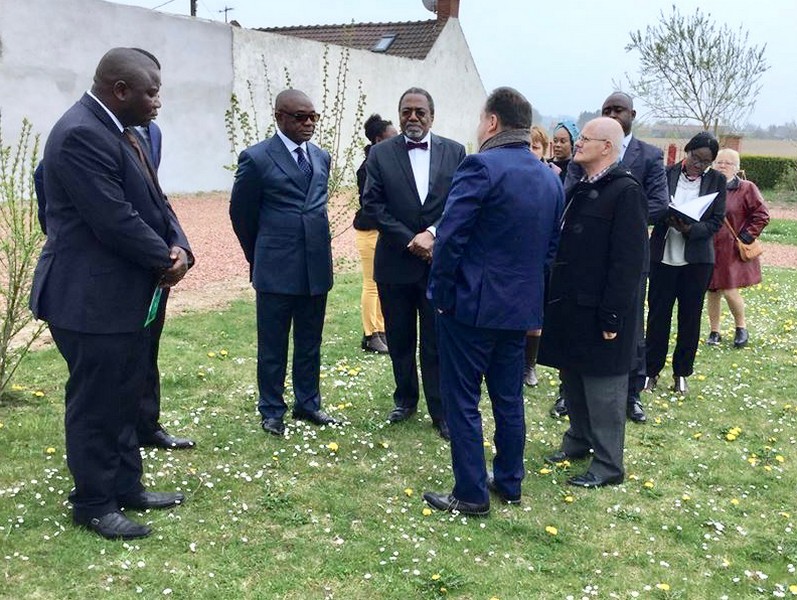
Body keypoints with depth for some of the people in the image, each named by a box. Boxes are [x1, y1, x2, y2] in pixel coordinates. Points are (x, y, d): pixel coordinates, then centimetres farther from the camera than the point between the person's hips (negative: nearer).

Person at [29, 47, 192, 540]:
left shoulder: (119, 131, 11)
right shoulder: (81, 135, -21)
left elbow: (153, 202, 11)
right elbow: (116, 221, -25)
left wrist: (178, 247, -7)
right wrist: (164, 261, -11)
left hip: (127, 295, 10)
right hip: (93, 298, -10)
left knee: (125, 400, 18)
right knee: (95, 405, 4)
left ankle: (126, 487, 32)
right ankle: (93, 504, 18)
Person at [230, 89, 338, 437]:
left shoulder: (322, 157, 10)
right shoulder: (256, 158, -7)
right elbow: (241, 213, 2)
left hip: (317, 267, 5)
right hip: (276, 270, -5)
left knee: (310, 343, 14)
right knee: (273, 345, 7)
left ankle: (307, 402, 28)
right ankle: (272, 411, 20)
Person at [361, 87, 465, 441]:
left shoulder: (454, 152, 2)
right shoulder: (381, 154, 1)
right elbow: (373, 204, -5)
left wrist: (432, 234, -16)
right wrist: (411, 241, -13)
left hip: (439, 262, -1)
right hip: (395, 263, 1)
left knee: (437, 341, 4)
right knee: (399, 339, 13)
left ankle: (441, 410, 15)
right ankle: (405, 399, 31)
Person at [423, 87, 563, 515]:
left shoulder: (480, 167, -16)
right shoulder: (551, 179, 8)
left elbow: (450, 237, -19)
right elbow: (552, 247, 13)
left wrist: (441, 294, -8)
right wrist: (534, 301, 18)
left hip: (471, 304, -7)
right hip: (520, 307, 7)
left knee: (462, 400, 4)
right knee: (509, 398, 17)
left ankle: (470, 494, 10)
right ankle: (509, 483, 28)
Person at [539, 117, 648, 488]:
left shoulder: (626, 192, -14)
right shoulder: (580, 189, 12)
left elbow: (628, 262, -18)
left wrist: (612, 317, -20)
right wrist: (552, 298, 13)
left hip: (599, 311, -8)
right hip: (569, 305, 8)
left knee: (602, 388, 2)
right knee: (572, 376, 19)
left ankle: (608, 465, 15)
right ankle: (579, 440, 37)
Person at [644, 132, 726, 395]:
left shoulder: (717, 180, 1)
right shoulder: (667, 173, -2)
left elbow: (716, 221, -1)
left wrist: (691, 229, -19)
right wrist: (667, 219, -21)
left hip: (697, 259, 1)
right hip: (664, 255, -1)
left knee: (690, 317, 8)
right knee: (658, 313, 5)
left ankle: (682, 373, 22)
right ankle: (651, 370, 18)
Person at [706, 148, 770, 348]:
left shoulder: (746, 188, -4)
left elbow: (761, 215, -4)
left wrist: (746, 237, -8)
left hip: (733, 251, -3)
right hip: (709, 249, 3)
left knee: (730, 292, -7)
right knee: (712, 292, 8)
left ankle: (741, 328, 17)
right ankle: (714, 332, 21)